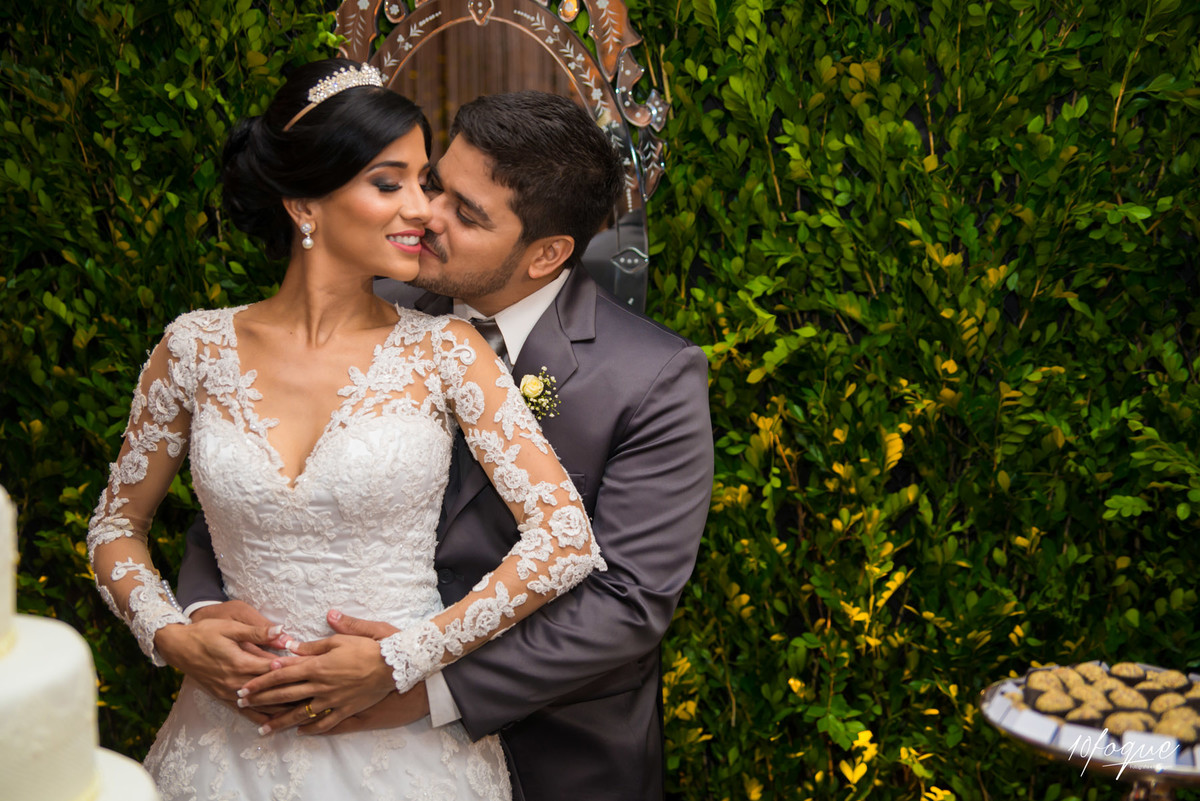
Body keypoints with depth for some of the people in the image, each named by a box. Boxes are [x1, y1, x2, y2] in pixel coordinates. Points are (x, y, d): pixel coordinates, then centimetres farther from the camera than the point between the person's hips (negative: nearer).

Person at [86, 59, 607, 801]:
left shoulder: (445, 351, -8)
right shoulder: (198, 349, -3)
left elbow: (567, 540, -14)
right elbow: (118, 524, 9)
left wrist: (400, 662, -16)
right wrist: (171, 636, -8)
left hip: (405, 734, -1)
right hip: (237, 735, 2)